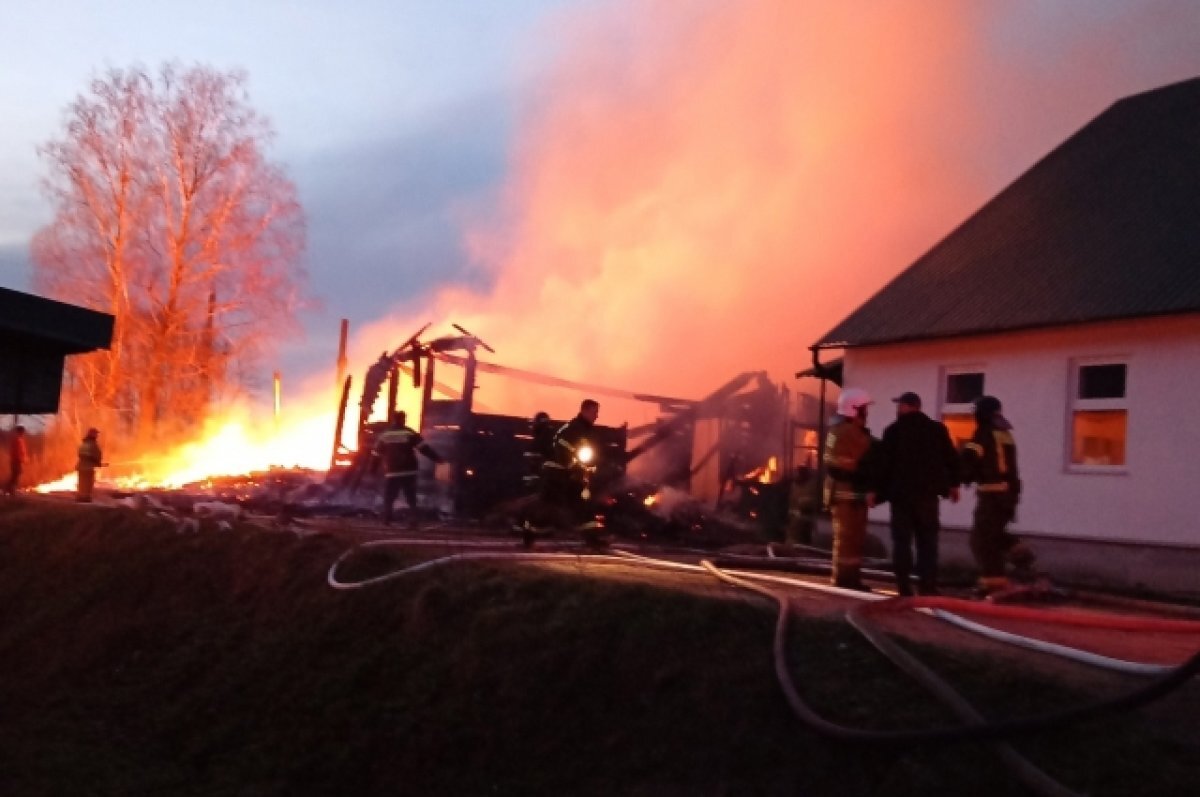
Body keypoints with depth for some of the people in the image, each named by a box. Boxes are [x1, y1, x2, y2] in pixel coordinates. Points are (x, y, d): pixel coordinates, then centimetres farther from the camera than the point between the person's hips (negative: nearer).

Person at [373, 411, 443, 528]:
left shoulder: (384, 435, 6)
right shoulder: (410, 434, -3)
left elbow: (376, 454, 12)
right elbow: (425, 449, -8)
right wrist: (438, 458, -5)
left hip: (392, 473, 1)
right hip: (408, 472, -1)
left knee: (388, 499, 12)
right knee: (411, 499, 6)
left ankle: (386, 521, 3)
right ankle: (413, 522, -4)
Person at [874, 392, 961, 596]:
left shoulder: (894, 430, -4)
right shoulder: (937, 429, 5)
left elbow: (883, 463, -7)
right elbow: (951, 458, 6)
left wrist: (876, 491, -1)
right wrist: (953, 484, 17)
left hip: (901, 492, -2)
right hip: (928, 492, 2)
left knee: (902, 540, 3)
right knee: (927, 541, 8)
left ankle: (904, 587, 0)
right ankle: (928, 586, 1)